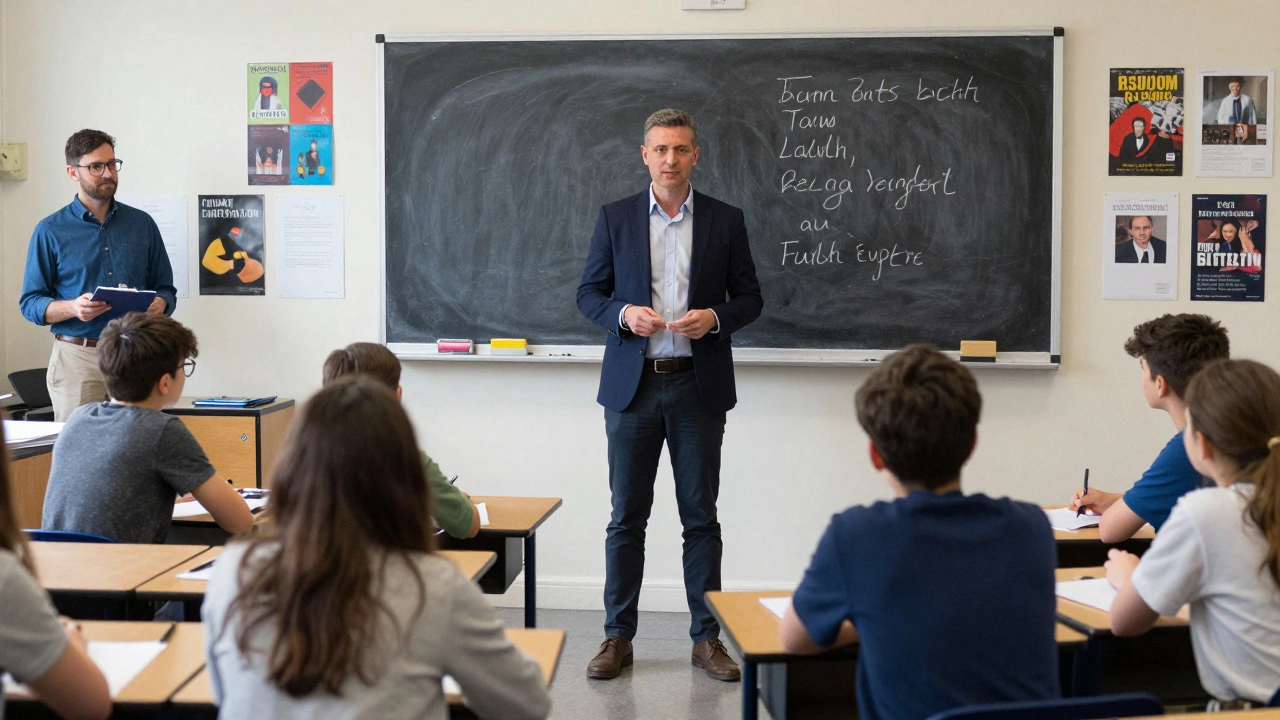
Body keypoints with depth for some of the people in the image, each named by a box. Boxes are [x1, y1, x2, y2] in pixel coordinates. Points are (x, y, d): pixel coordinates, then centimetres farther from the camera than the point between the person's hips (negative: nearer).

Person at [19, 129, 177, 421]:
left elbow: (166, 288, 14)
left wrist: (160, 304, -10)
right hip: (77, 356, -2)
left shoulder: (142, 224, 11)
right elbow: (30, 303, 2)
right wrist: (73, 308, -17)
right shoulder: (50, 231, 4)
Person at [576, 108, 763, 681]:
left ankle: (707, 636, 16)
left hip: (699, 384, 0)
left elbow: (749, 297, 7)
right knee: (627, 516, 5)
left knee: (700, 516, 6)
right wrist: (624, 313, -13)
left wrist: (715, 318, -13)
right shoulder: (615, 218, 5)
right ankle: (618, 637, 16)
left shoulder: (726, 221, 4)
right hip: (632, 384, 0)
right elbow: (589, 293, 7)